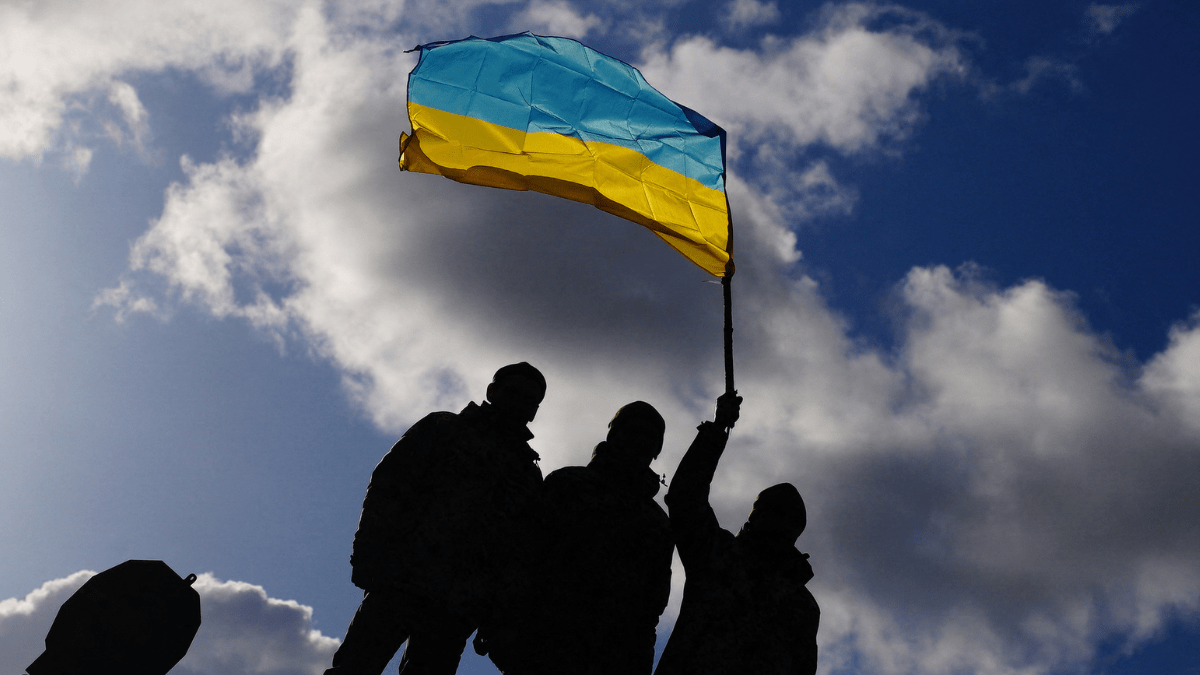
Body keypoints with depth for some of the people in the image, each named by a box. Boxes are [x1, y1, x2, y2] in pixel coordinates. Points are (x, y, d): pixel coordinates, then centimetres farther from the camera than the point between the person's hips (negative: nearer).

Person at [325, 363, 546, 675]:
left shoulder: (530, 476, 22)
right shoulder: (444, 428, 13)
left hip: (459, 612, 3)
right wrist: (371, 557, -10)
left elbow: (523, 554, 17)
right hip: (402, 584, -3)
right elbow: (387, 485, 3)